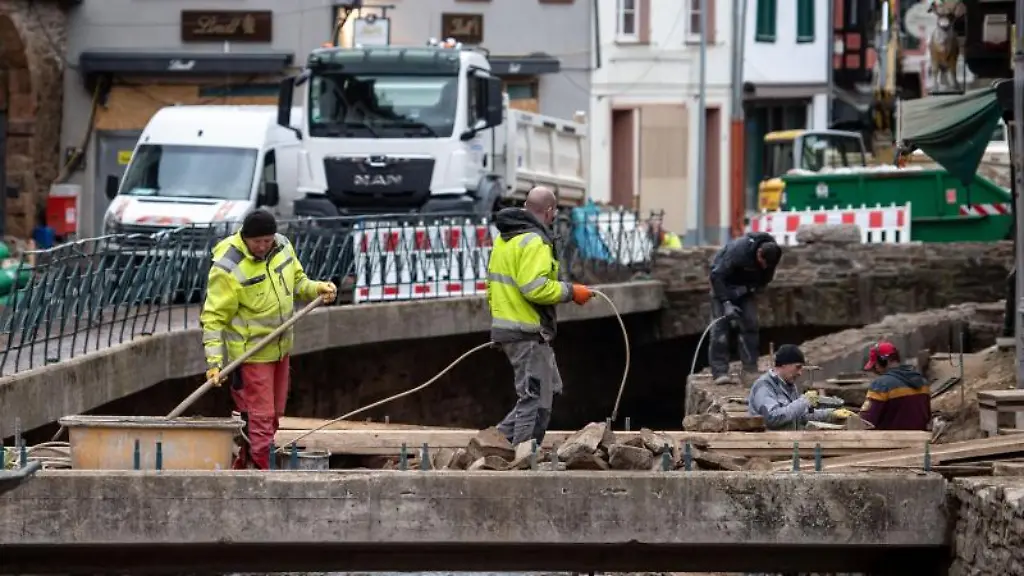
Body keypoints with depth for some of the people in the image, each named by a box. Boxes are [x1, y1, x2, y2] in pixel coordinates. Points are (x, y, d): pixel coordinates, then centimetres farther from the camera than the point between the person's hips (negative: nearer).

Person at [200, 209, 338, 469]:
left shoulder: (282, 247, -2)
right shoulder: (228, 268, -22)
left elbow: (296, 281, 16)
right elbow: (214, 317, -19)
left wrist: (316, 288, -5)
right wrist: (214, 361, -25)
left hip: (280, 348, 8)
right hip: (250, 353, -8)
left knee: (274, 413, 16)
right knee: (259, 416, -8)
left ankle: (241, 469, 29)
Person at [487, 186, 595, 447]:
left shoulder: (504, 238, 15)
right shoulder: (533, 241, -17)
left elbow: (493, 284, 21)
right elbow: (535, 288, -26)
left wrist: (500, 313, 27)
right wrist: (570, 291, -15)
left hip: (504, 325, 10)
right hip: (528, 332, -10)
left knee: (550, 388, 19)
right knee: (536, 400, -4)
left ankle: (503, 437, 16)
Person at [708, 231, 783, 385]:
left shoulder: (771, 255, -19)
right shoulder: (738, 250, -36)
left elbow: (765, 279, 1)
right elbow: (717, 276, -32)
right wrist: (727, 303, -36)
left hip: (746, 286, 5)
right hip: (723, 282, -5)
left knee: (750, 325, -5)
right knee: (720, 326, -13)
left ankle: (750, 371, -2)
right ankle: (720, 372, -15)